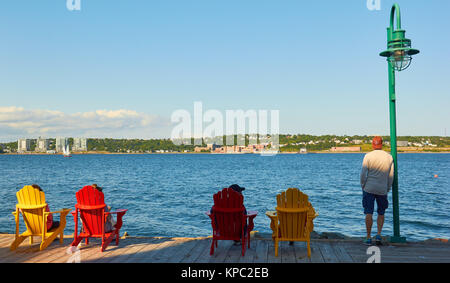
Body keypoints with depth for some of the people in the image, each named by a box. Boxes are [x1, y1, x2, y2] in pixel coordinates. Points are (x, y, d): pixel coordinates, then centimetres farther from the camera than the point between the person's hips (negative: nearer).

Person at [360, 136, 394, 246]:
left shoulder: (368, 156, -6)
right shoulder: (389, 157, 3)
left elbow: (363, 174, -6)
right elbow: (391, 176, 7)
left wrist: (363, 186, 7)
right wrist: (388, 189, 16)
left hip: (369, 189, -2)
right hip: (382, 190, 2)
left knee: (369, 213, 1)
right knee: (381, 213, 17)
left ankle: (368, 238, 2)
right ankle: (379, 235, 7)